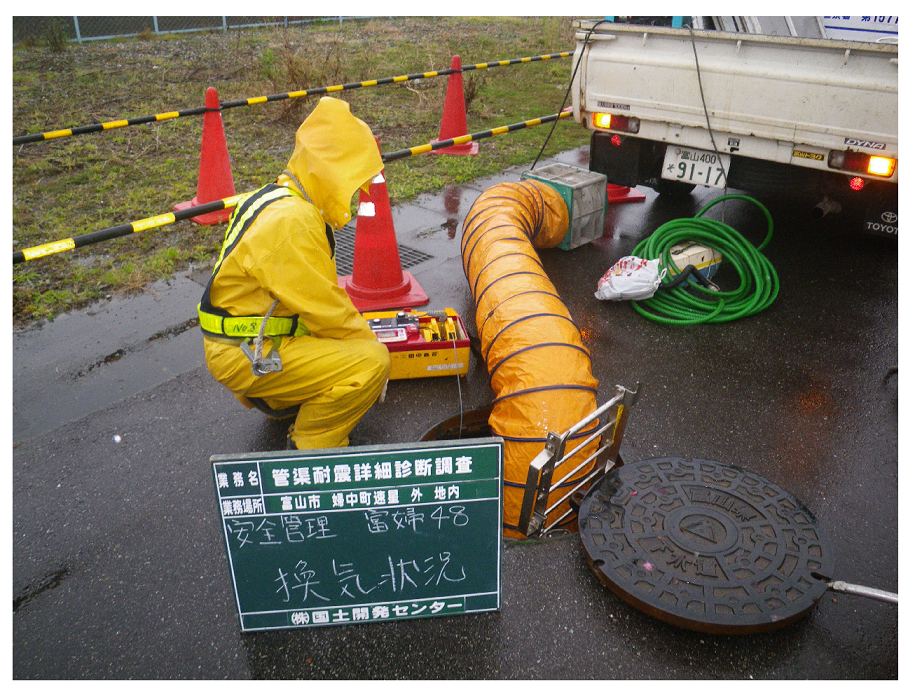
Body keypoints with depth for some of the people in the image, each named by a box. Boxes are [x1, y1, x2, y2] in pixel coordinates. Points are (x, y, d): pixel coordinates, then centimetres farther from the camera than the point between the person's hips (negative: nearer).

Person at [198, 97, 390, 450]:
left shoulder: (286, 199, 8)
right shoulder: (290, 222, -26)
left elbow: (319, 293, 14)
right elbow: (325, 308, -22)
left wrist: (359, 332, 10)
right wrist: (367, 342, -7)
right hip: (246, 356, -10)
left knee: (363, 344, 20)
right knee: (371, 361, -21)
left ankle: (276, 398, 20)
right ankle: (313, 448, -4)